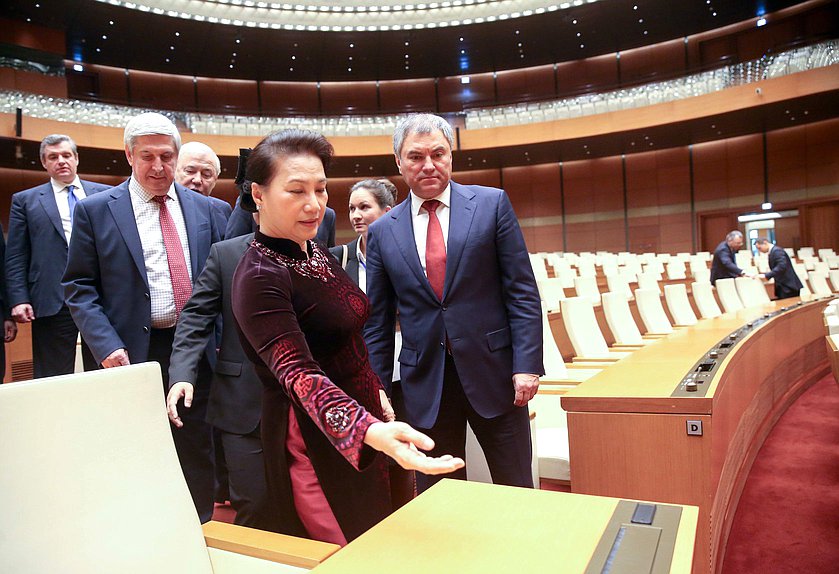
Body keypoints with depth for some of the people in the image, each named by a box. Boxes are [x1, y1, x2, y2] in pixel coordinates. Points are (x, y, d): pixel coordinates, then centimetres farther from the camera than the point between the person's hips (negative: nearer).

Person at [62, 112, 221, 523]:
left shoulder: (202, 208, 8)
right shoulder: (94, 210, 1)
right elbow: (79, 287, -1)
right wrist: (107, 345, -13)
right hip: (135, 353, -2)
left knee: (198, 456, 13)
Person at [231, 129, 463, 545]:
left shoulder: (315, 253, 3)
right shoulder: (259, 279, -23)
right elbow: (299, 374, -37)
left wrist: (376, 393, 12)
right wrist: (373, 432, -51)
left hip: (364, 426, 8)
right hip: (318, 443, -8)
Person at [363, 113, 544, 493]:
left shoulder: (492, 204, 0)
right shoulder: (382, 231, 5)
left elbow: (522, 291, -2)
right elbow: (377, 321, 7)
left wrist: (526, 363, -9)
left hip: (493, 373, -1)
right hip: (424, 382, 2)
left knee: (517, 490, 13)